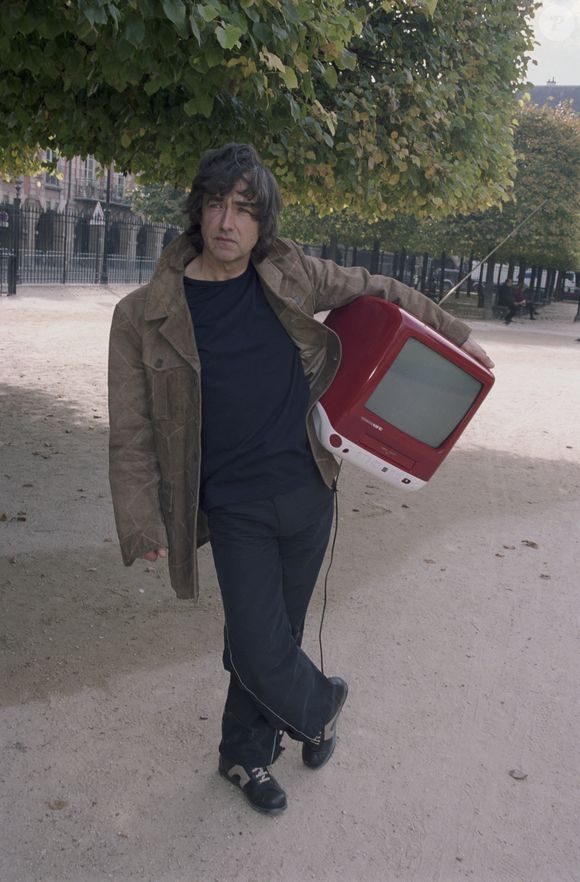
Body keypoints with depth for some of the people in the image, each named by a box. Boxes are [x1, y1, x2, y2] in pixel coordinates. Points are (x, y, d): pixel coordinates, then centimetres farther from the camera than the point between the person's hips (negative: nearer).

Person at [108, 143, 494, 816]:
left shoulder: (291, 278, -1)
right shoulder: (145, 316, -7)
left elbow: (377, 292, 16)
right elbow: (131, 433, -4)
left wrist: (454, 334, 20)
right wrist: (144, 525, -10)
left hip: (308, 494, 3)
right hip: (235, 509, -2)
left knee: (271, 638, 14)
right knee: (259, 651, -7)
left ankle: (244, 755, 41)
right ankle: (321, 706, 29)